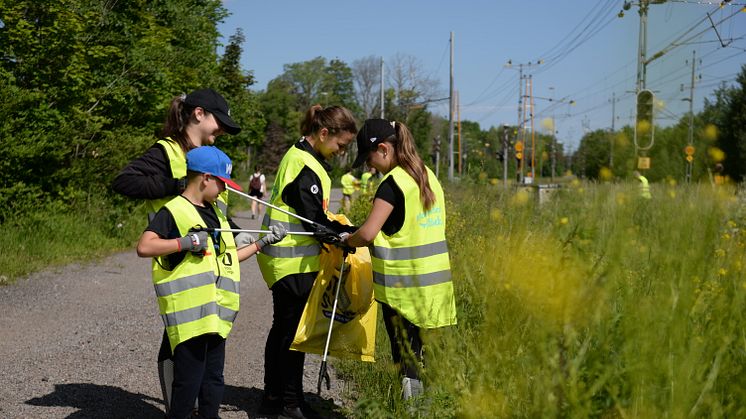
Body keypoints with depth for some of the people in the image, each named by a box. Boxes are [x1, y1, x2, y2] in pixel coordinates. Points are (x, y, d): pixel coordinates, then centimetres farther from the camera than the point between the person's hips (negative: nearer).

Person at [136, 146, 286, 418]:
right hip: (189, 314, -8)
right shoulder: (174, 211, -9)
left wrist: (263, 243, 21)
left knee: (213, 379, 13)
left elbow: (226, 258, 24)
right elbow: (144, 247, -20)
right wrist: (185, 242, -23)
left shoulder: (214, 213, 19)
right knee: (188, 380, -6)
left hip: (217, 314, 8)